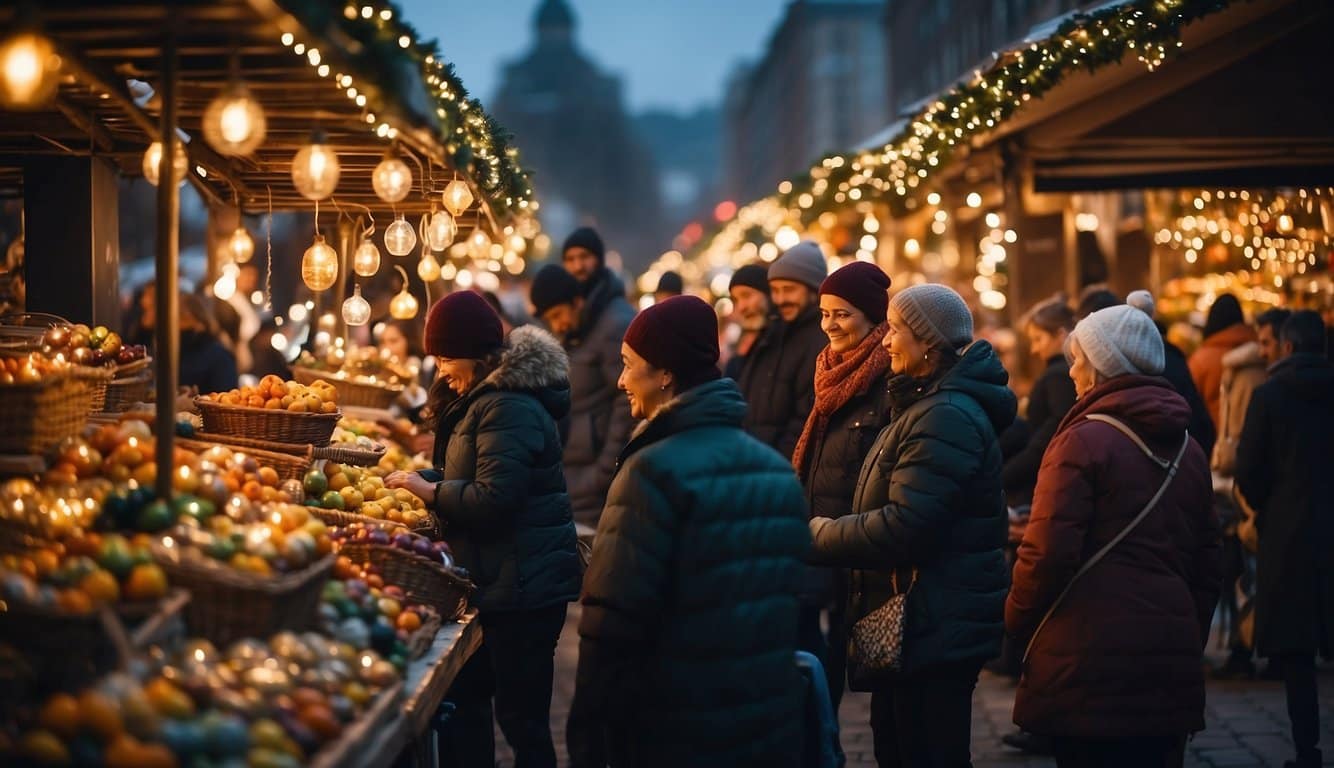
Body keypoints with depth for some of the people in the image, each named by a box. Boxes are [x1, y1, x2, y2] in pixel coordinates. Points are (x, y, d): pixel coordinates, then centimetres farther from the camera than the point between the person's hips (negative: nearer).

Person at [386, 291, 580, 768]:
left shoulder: (507, 409, -21)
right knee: (465, 698, 19)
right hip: (498, 581, 11)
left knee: (521, 717, -2)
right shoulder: (484, 397, 13)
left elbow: (493, 499, -27)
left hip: (521, 587, -11)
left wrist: (430, 490, -14)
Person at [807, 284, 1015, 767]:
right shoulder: (927, 405, 16)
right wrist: (833, 532, 8)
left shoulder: (947, 418, -20)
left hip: (935, 630, -11)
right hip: (917, 623, 11)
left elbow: (905, 527, -26)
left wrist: (823, 536, -12)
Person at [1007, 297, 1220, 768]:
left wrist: (1015, 619, -1)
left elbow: (1048, 552, -17)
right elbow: (1207, 558, 16)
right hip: (1171, 662, 6)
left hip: (1089, 662, -6)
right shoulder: (1188, 450, 12)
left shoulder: (1083, 440, -11)